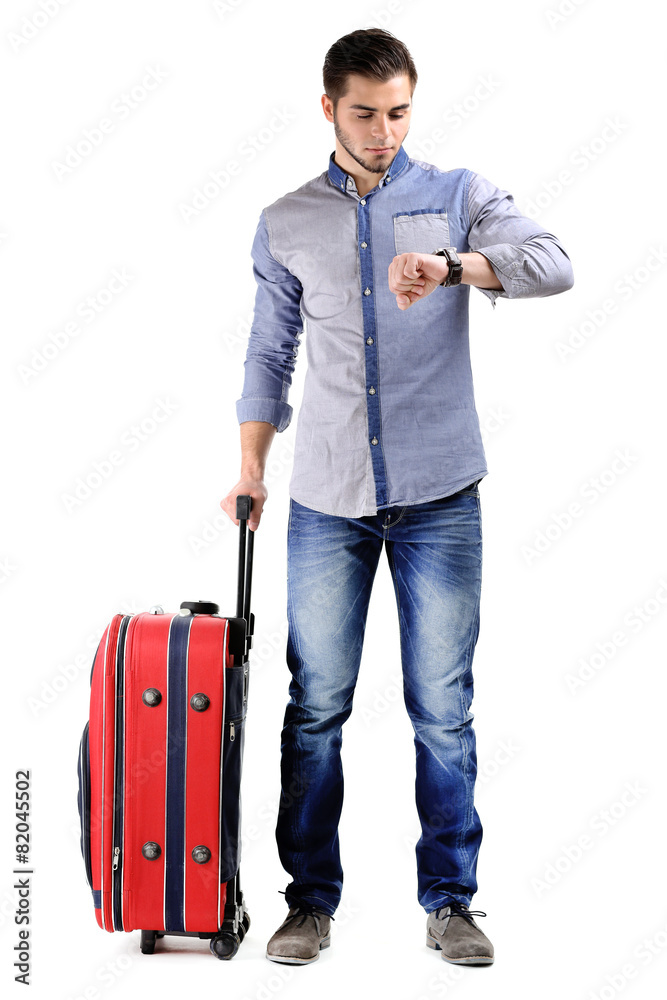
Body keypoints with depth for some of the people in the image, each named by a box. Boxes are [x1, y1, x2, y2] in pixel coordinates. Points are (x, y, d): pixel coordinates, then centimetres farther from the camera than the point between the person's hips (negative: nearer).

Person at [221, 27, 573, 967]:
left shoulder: (458, 194, 3)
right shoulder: (286, 225, 10)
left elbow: (552, 265, -13)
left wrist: (451, 265, -29)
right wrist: (251, 470, 11)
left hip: (439, 496, -1)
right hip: (327, 499, 2)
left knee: (443, 710, 3)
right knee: (316, 708, 5)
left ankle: (450, 900, 17)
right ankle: (312, 899, 18)